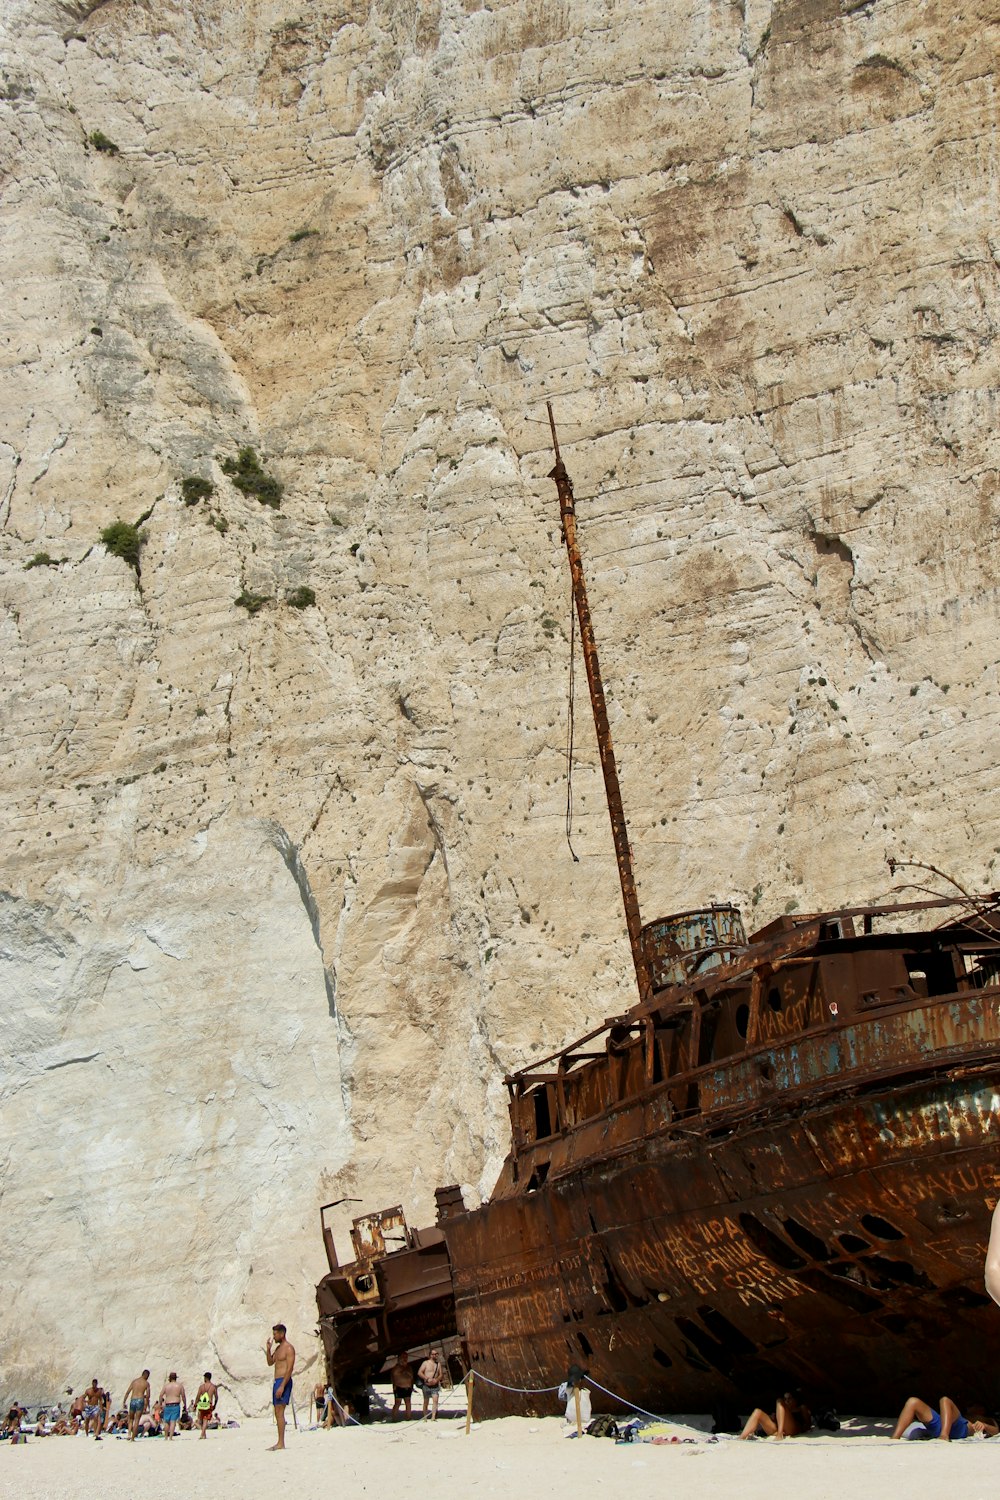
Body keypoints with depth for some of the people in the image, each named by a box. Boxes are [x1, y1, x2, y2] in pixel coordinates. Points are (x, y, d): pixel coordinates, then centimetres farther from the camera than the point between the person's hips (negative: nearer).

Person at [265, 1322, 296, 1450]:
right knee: (277, 1413, 8)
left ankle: (281, 1443, -17)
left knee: (280, 1412, -14)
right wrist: (268, 1350, 6)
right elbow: (270, 1362, 22)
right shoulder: (278, 1348, 17)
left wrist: (282, 1386, -24)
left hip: (284, 1381, -10)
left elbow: (289, 1369, -18)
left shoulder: (288, 1348, -11)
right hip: (277, 1381, 10)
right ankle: (279, 1442, 10)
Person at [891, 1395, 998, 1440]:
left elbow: (995, 1431, 11)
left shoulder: (987, 1421, 35)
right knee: (913, 1401, -16)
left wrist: (984, 1426, -9)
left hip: (957, 1428, -4)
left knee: (945, 1400, -29)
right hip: (937, 1427, 4)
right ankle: (894, 1439, -37)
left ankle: (944, 1436, -52)